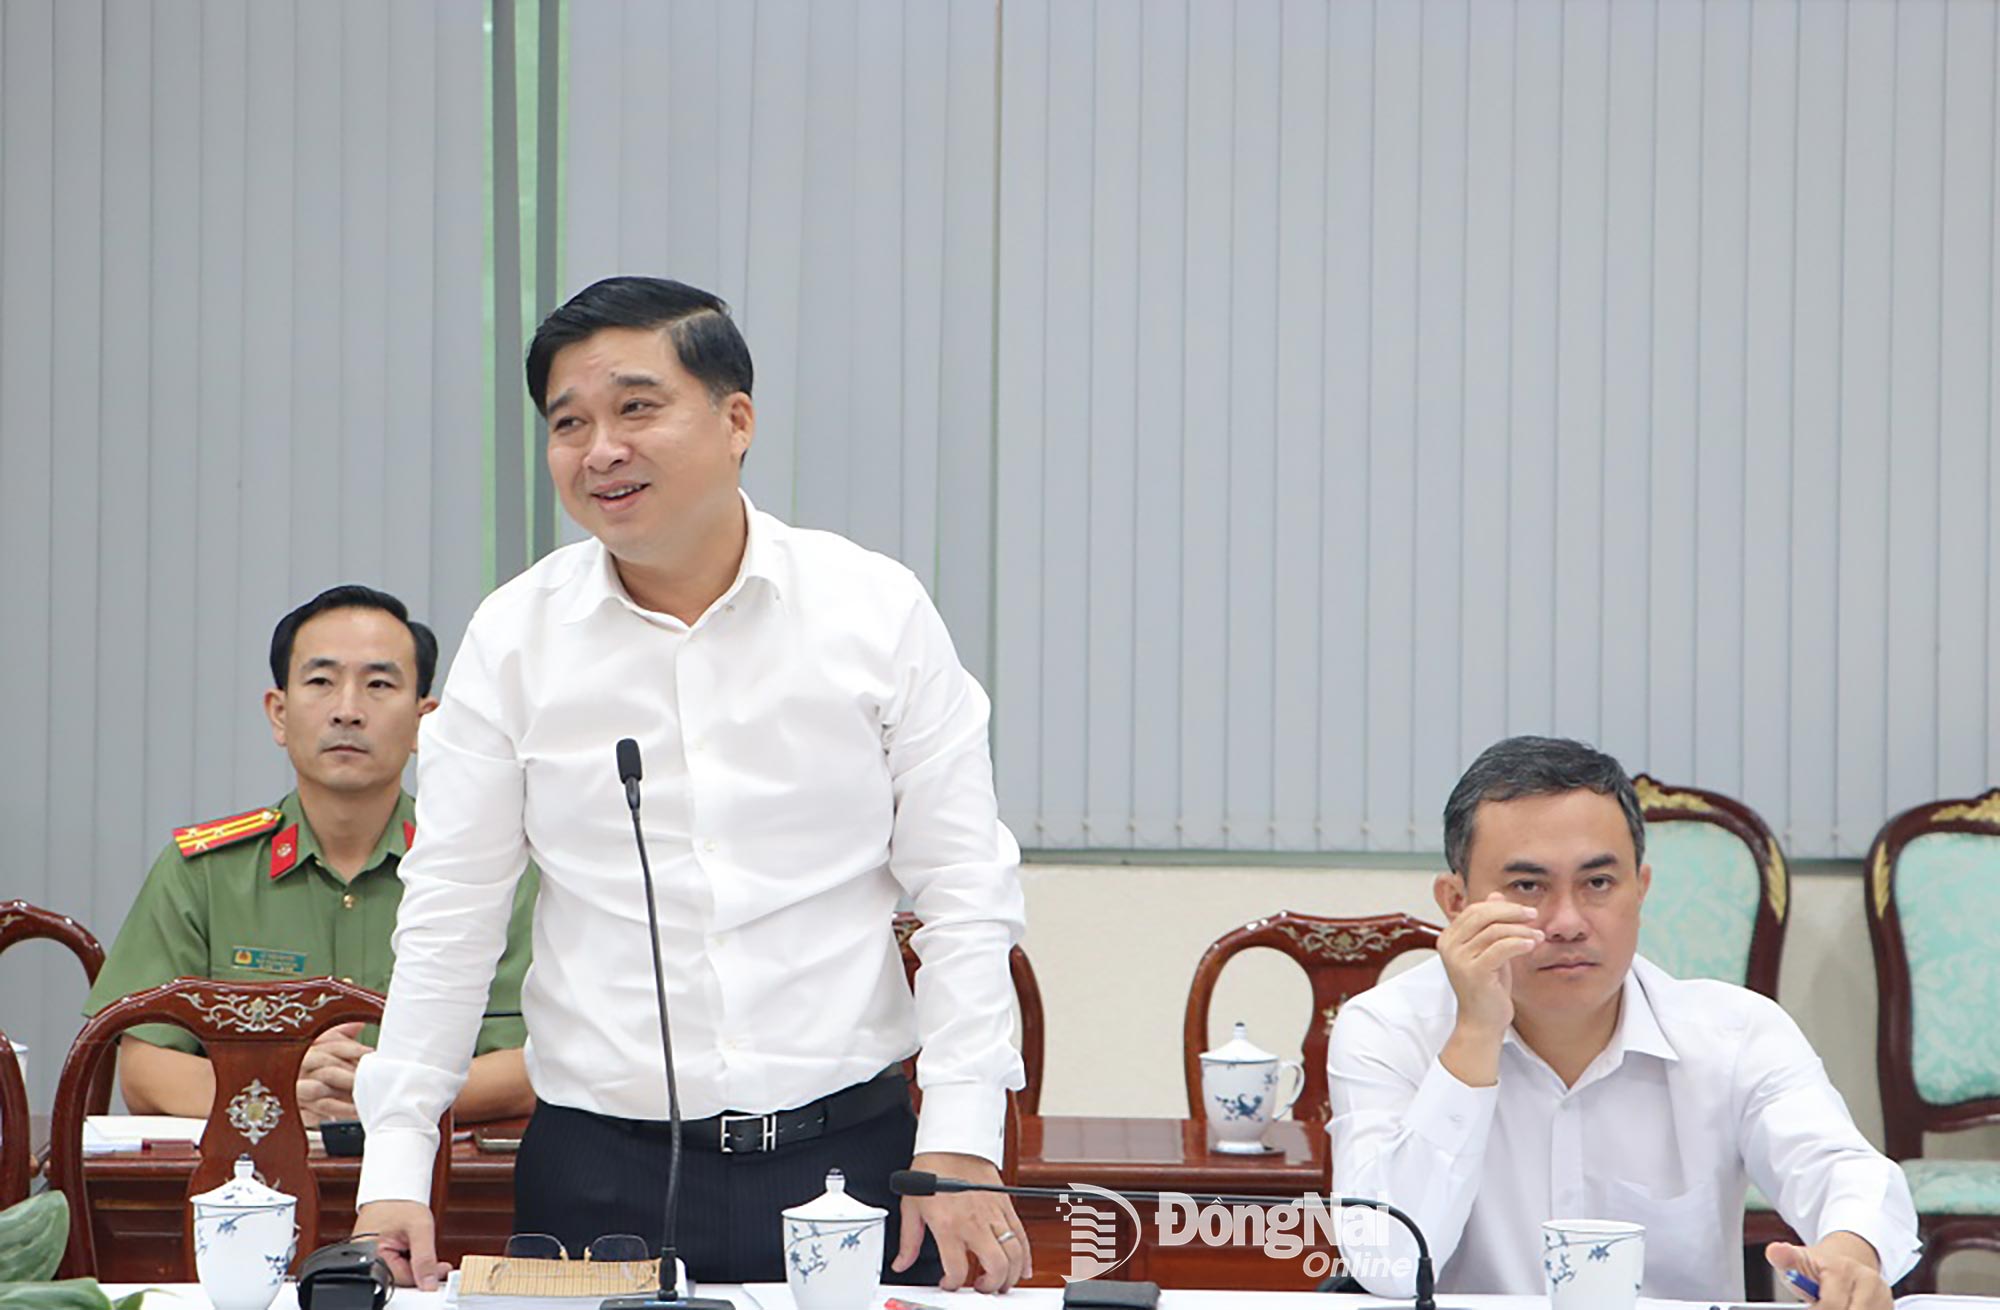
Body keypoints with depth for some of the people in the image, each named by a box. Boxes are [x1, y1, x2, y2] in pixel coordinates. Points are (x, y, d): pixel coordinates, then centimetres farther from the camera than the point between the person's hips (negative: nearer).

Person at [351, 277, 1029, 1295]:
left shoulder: (877, 611, 1)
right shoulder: (513, 638, 3)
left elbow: (963, 895, 2)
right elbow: (448, 918, 6)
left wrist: (960, 1147, -5)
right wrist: (395, 1171, -1)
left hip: (847, 1155, 0)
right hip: (598, 1177, 1)